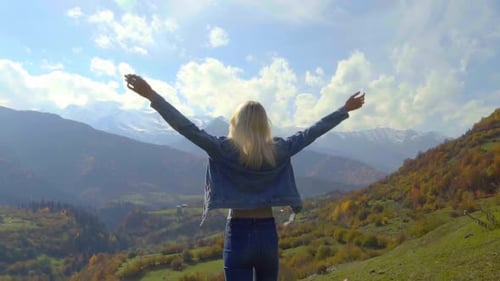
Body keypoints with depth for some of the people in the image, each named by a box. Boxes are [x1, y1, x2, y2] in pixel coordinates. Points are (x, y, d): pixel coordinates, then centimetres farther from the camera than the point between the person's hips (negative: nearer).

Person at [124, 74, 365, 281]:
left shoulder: (225, 150, -11)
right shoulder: (278, 151, -3)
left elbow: (188, 129, -15)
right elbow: (311, 133, 5)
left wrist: (152, 96, -14)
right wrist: (345, 109, 16)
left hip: (239, 235, -3)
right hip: (268, 235, 3)